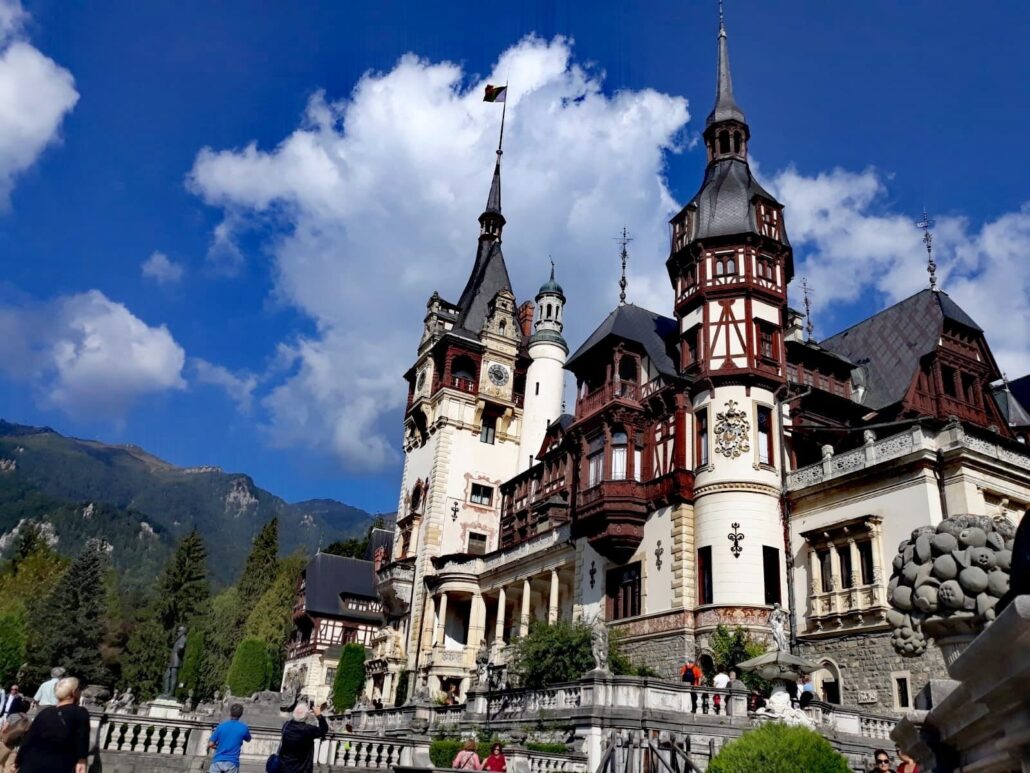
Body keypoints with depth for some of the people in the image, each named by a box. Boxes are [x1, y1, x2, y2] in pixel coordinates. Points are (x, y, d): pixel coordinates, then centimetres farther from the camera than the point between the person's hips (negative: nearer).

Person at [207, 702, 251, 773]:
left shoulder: (221, 726, -1)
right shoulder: (243, 728, -1)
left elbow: (210, 744, 0)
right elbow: (248, 739, 20)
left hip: (217, 761, 1)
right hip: (232, 763, -1)